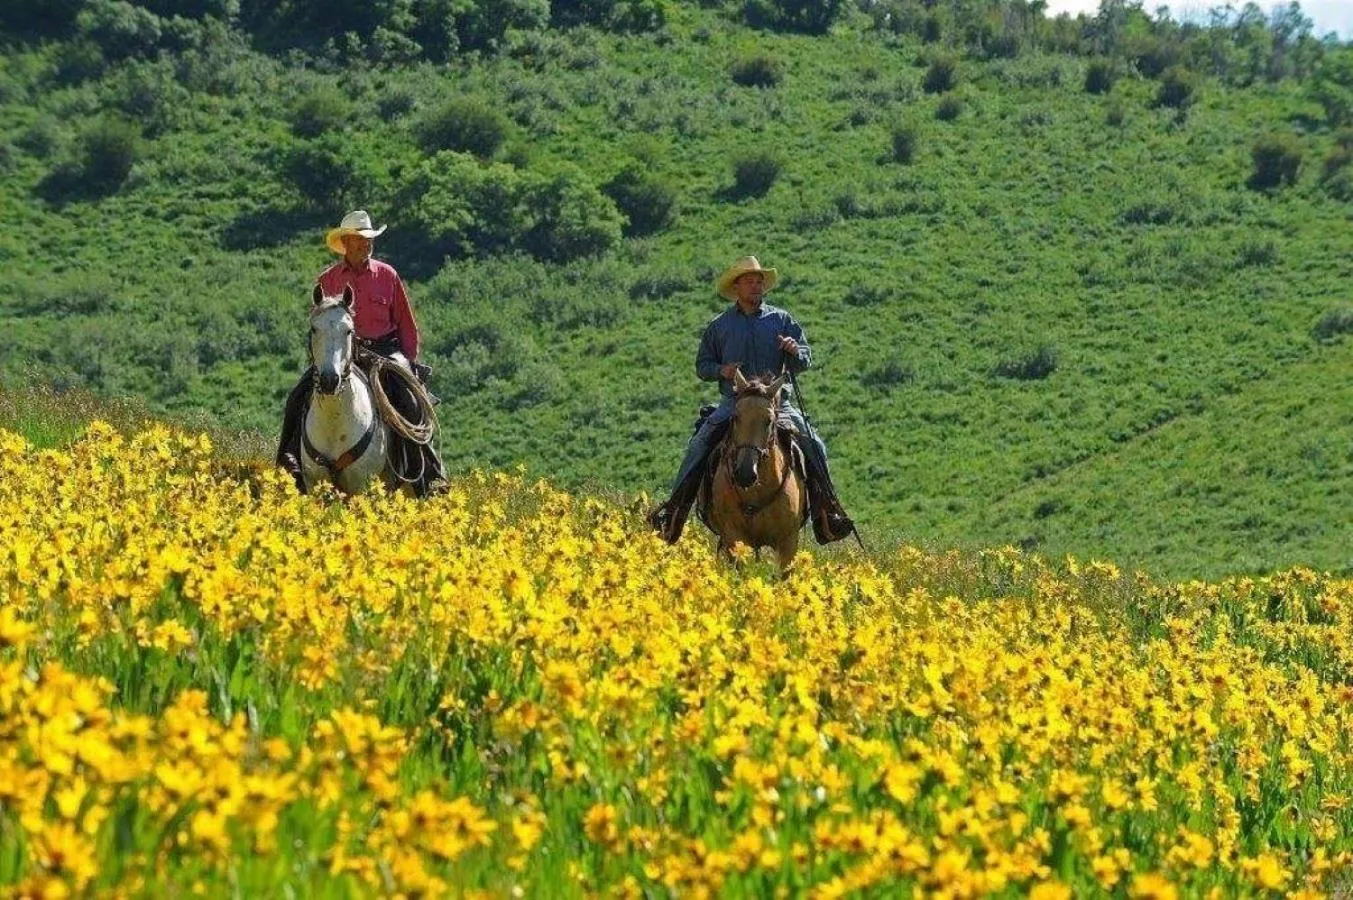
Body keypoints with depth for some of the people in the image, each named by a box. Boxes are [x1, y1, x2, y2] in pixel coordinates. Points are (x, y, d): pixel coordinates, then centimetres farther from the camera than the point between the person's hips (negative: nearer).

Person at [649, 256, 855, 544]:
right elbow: (702, 366, 16)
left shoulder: (781, 320, 10)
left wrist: (795, 351, -14)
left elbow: (804, 362, 9)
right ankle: (674, 510, -17)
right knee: (699, 445, -21)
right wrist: (720, 371, -6)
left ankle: (826, 513, -8)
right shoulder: (719, 325, 10)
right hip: (733, 402, 0)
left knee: (813, 445, -17)